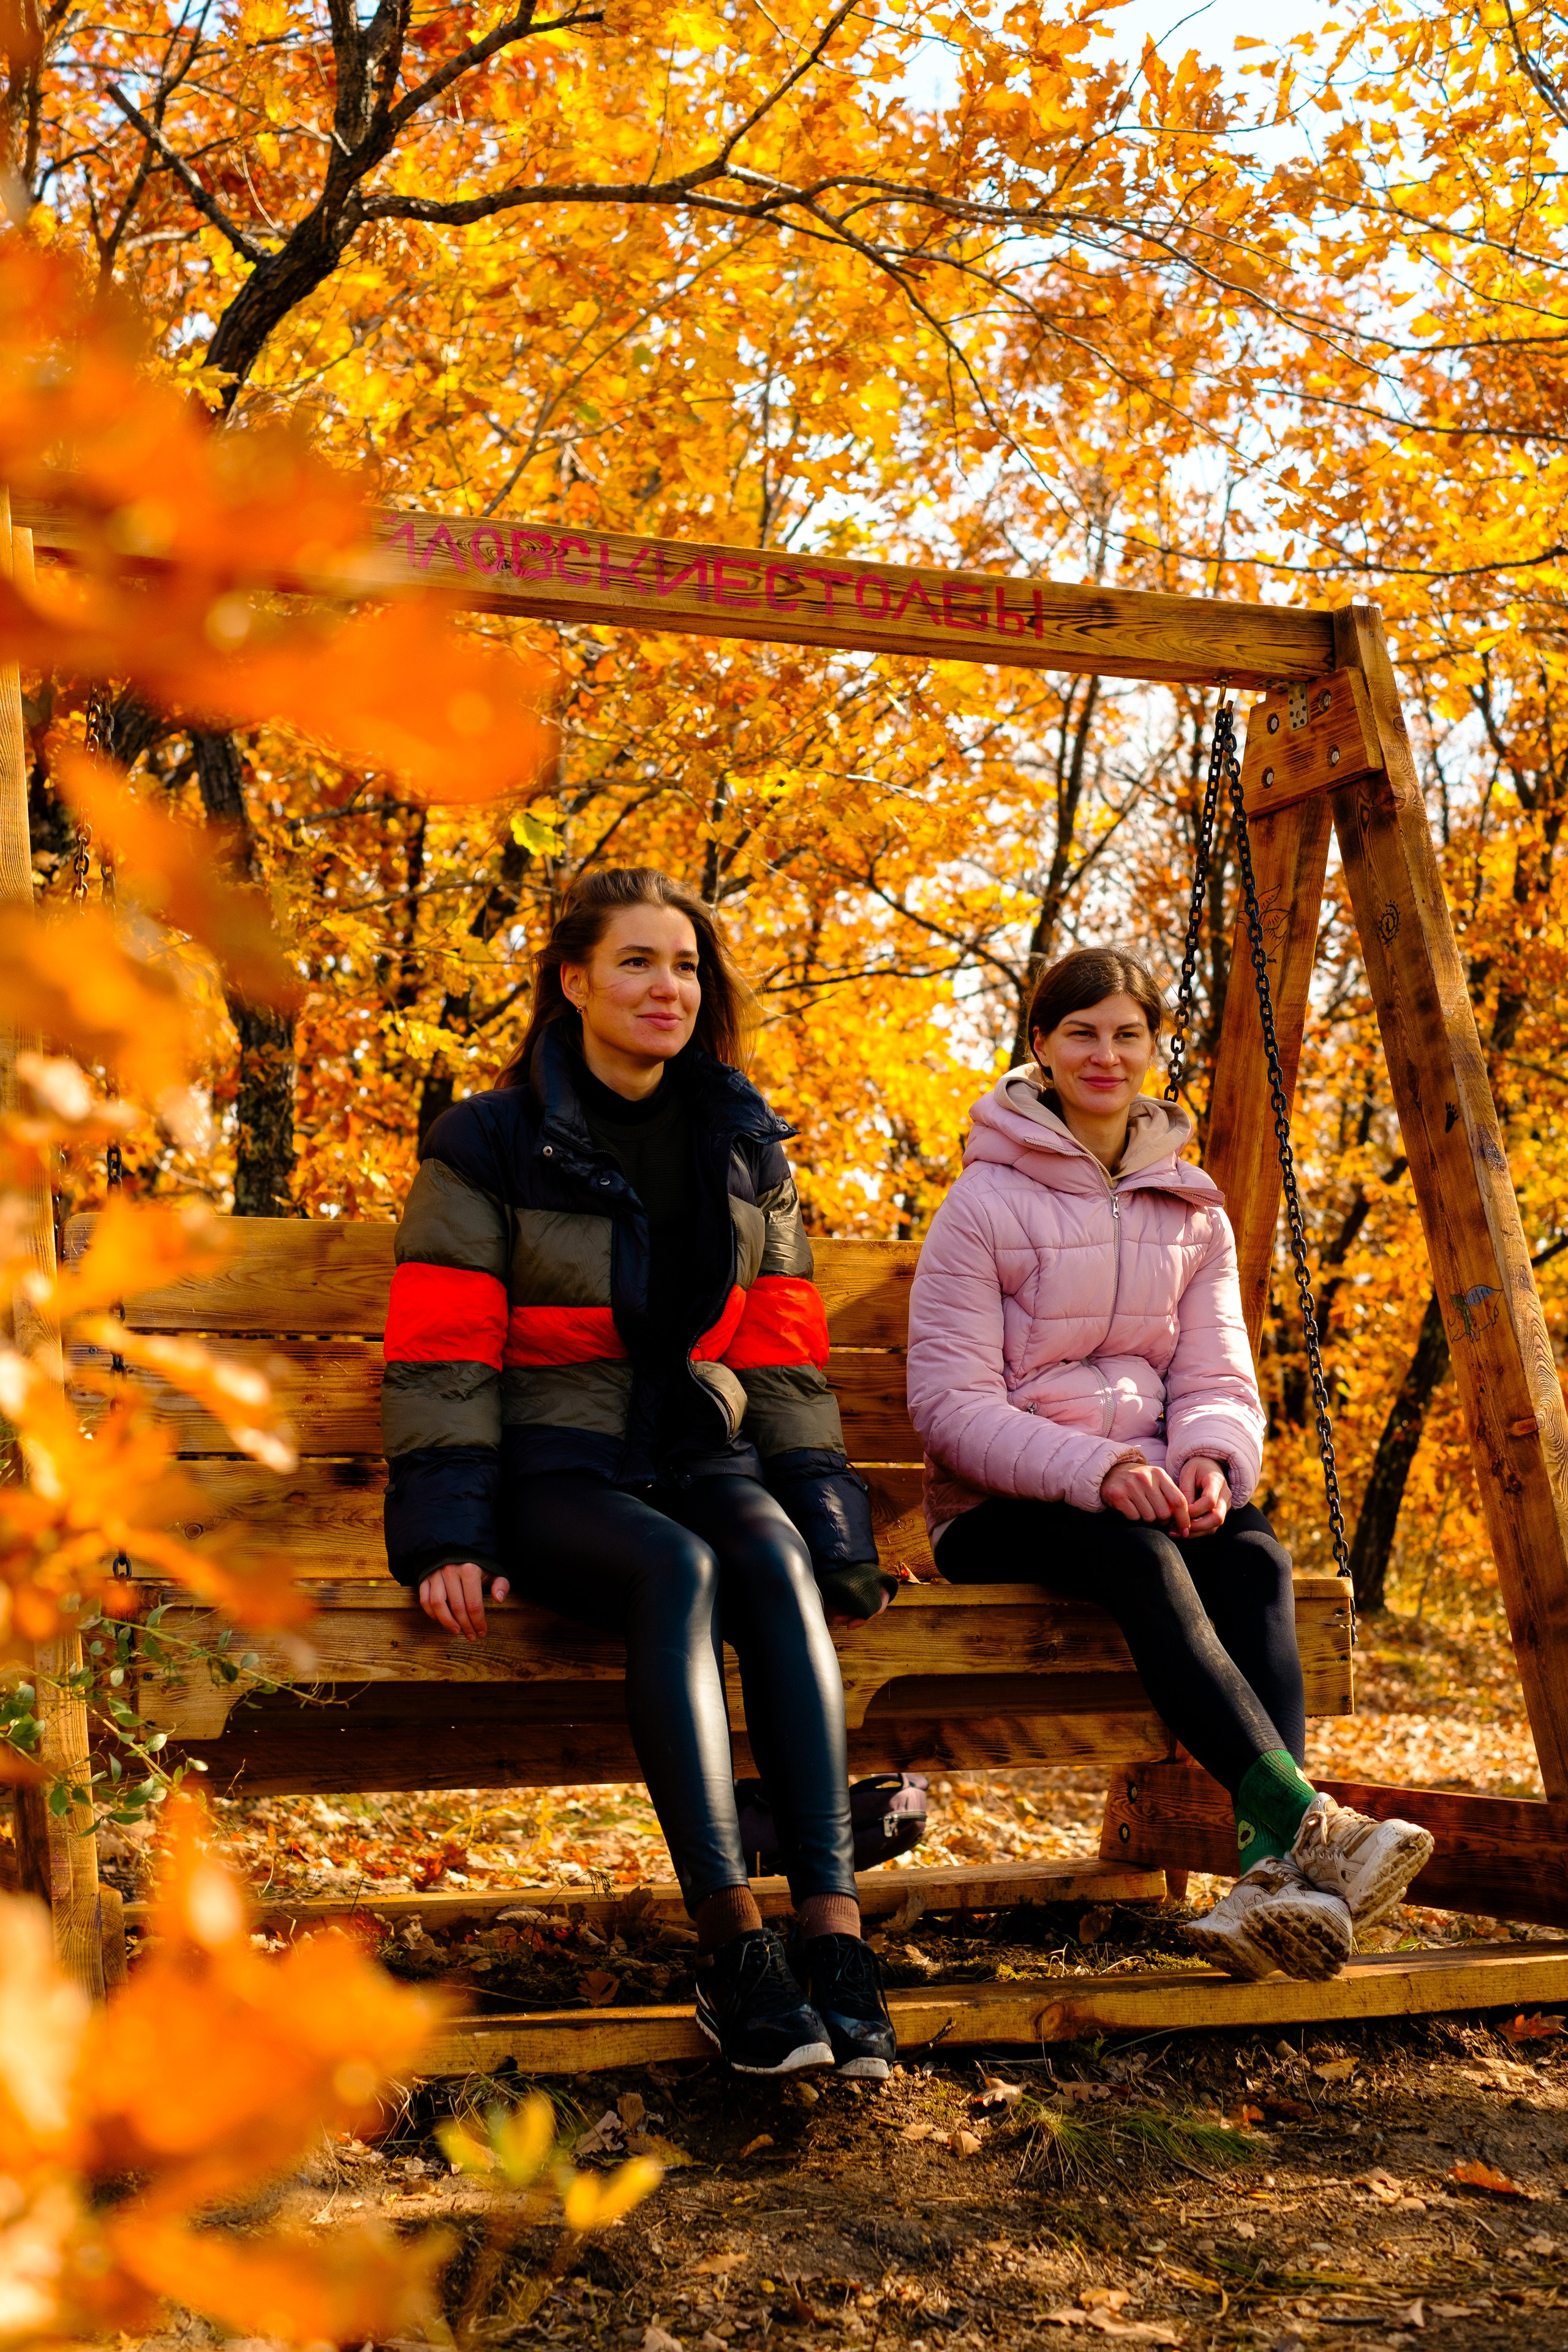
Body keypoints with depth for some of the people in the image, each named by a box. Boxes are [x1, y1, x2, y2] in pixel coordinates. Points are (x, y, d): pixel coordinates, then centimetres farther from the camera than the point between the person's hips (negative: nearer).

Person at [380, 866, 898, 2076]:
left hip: (702, 1454, 3)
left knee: (774, 1563, -32)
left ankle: (832, 1922, -39)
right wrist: (451, 1537, -14)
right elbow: (440, 1358, -3)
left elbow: (783, 1359, 13)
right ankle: (731, 1942, -38)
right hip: (554, 1468, -3)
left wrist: (834, 1539, 5)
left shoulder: (746, 1149, 15)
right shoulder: (491, 1144, 2)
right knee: (679, 1570, -36)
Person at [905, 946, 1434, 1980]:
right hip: (1001, 1515, -4)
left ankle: (1273, 1867, -46)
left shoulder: (1195, 1211, 13)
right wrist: (1096, 1468, -25)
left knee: (1252, 1550, -30)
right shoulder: (985, 1204, -2)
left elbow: (1220, 1377, 7)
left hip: (1147, 1494, 4)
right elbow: (950, 1406, -10)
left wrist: (1211, 1456, -18)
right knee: (1140, 1555, -36)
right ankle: (1306, 1820, -48)